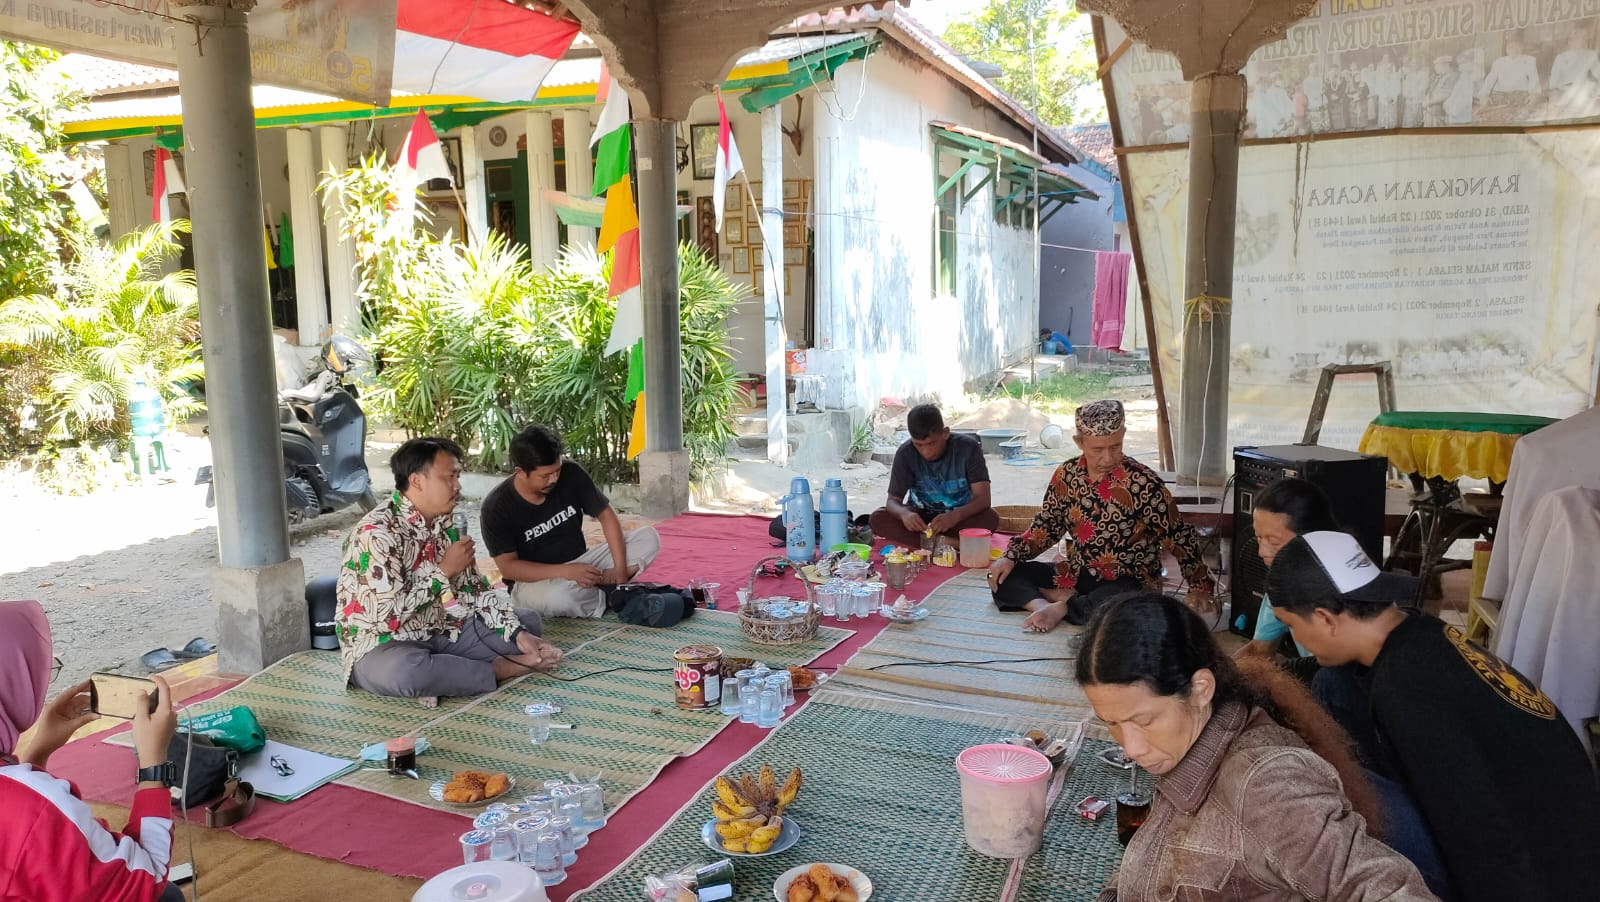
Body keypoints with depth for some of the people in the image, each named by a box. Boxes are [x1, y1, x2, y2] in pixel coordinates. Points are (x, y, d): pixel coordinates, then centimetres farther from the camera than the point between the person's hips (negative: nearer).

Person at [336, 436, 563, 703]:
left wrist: (519, 634, -8)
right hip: (382, 645, -8)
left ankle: (442, 674, -15)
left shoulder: (446, 524, 3)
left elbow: (475, 588, 6)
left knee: (528, 621, 4)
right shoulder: (377, 532, -22)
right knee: (401, 670, -41)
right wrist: (444, 571, -19)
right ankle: (497, 669, -18)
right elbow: (386, 616, -29)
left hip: (441, 633, 8)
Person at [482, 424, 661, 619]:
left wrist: (620, 569, -17)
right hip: (534, 580, -4)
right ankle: (608, 597, -10)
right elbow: (507, 566, -17)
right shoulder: (497, 506, -18)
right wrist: (566, 571, -28)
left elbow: (606, 515, -5)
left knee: (648, 537, -9)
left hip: (581, 564, 4)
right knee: (558, 597, -40)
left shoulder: (571, 473, -10)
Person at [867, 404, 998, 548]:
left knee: (991, 518, -32)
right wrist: (904, 513, -39)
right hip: (921, 517, 1)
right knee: (877, 519, -26)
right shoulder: (905, 454, -15)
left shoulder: (968, 448, -18)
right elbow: (893, 500, -13)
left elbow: (983, 498, -23)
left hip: (960, 516, -1)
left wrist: (955, 516, -43)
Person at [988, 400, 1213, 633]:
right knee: (1003, 576, -8)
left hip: (1125, 582, -5)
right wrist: (1011, 556, -3)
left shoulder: (1142, 482, -15)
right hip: (1073, 574, 5)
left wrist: (1199, 586, -12)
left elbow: (1179, 535, -8)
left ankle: (1060, 607, -23)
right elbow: (1046, 526, 9)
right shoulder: (1067, 475, -1)